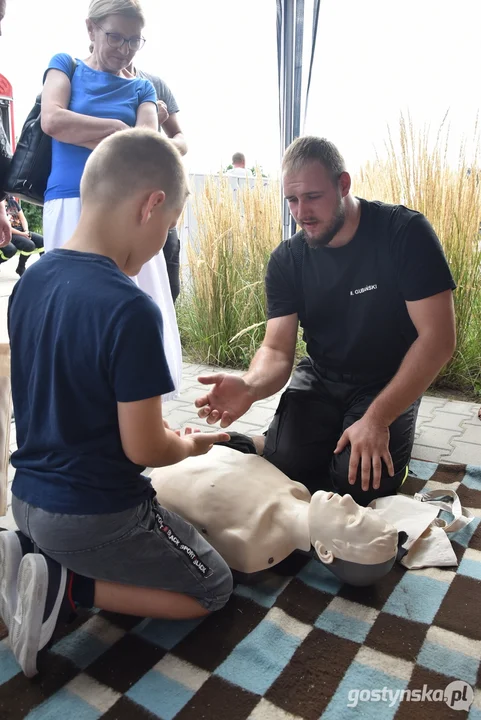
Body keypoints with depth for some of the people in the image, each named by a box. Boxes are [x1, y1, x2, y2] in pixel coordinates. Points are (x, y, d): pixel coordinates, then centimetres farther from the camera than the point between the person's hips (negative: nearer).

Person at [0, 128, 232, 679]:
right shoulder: (130, 310, -27)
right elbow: (144, 448, -21)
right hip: (93, 515, -8)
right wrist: (189, 445, 2)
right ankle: (63, 587, -1)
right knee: (213, 589, 14)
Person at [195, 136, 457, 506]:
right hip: (321, 379, 3)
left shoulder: (406, 233, -17)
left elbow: (438, 338, -20)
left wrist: (377, 418, -27)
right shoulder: (287, 260, -7)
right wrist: (250, 386, -35)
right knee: (281, 466, -17)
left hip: (391, 383, -2)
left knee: (360, 484, -22)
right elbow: (277, 350, -11)